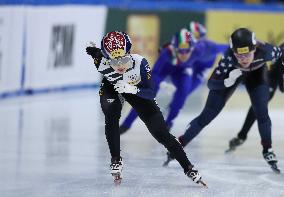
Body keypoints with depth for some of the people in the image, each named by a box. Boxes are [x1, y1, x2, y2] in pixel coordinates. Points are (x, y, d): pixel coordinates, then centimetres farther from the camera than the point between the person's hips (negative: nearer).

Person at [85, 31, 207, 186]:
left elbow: (151, 93, -38)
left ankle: (188, 168, 4)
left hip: (136, 89, -1)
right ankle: (116, 160, -9)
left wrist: (132, 89, -50)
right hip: (111, 88, 1)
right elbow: (90, 49, -14)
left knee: (161, 133, -4)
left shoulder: (140, 63, -40)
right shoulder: (101, 62, -36)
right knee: (111, 116, -28)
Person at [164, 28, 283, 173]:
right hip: (232, 72, -1)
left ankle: (267, 150, 8)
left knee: (261, 112, -14)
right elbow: (211, 83, -35)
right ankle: (178, 145, 8)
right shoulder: (228, 58, -41)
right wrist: (227, 81, -53)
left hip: (256, 73, 1)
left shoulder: (265, 51, -40)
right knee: (208, 114, -2)